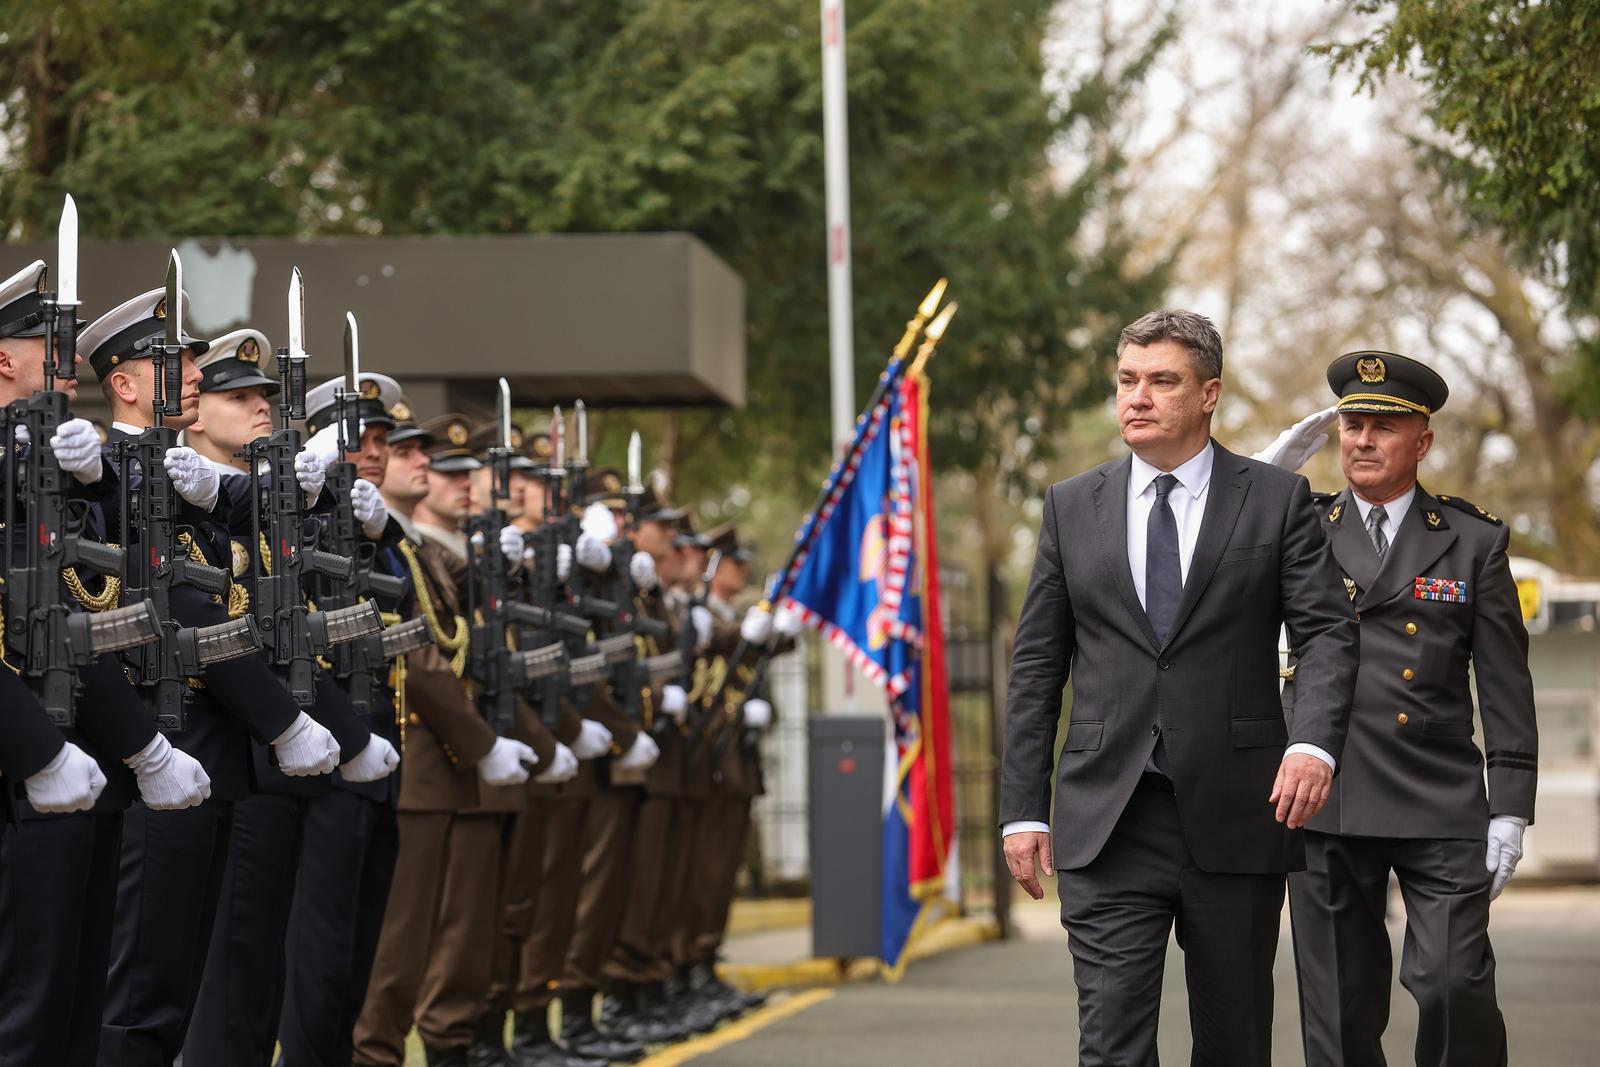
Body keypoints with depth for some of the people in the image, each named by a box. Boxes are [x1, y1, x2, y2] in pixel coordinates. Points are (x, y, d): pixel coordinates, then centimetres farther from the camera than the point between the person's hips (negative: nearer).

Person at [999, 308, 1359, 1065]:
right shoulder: (1071, 507, 9)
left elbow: (1327, 632, -4)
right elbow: (1036, 667, 10)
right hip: (1108, 824, 1)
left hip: (1234, 819, -1)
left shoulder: (1277, 499, 3)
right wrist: (1023, 809, 4)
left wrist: (1313, 743, -23)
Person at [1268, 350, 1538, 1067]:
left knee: (1453, 984, -13)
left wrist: (1509, 809, 0)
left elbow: (1505, 687, 7)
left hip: (1441, 811, -1)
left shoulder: (1474, 541, 8)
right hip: (1325, 808, 1)